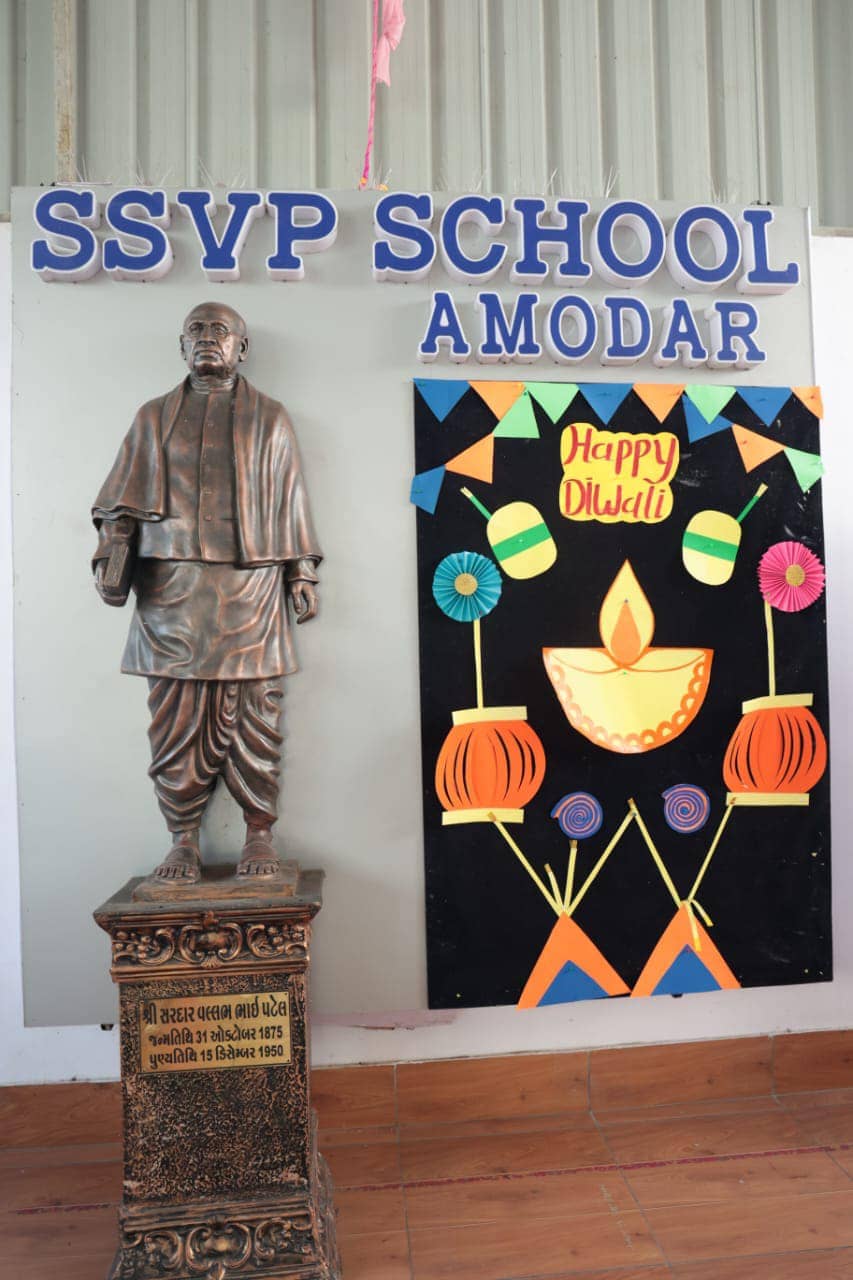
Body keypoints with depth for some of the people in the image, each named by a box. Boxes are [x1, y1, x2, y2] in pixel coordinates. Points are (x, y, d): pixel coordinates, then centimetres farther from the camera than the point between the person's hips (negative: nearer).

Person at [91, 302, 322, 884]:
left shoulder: (270, 418, 13)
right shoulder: (155, 417, 17)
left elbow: (291, 502, 10)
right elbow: (123, 500, 11)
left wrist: (303, 574, 4)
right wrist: (110, 556, -3)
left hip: (251, 588, -1)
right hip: (173, 589, 2)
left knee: (253, 717, -2)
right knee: (177, 717, -1)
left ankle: (260, 832, 10)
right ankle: (183, 838, 10)